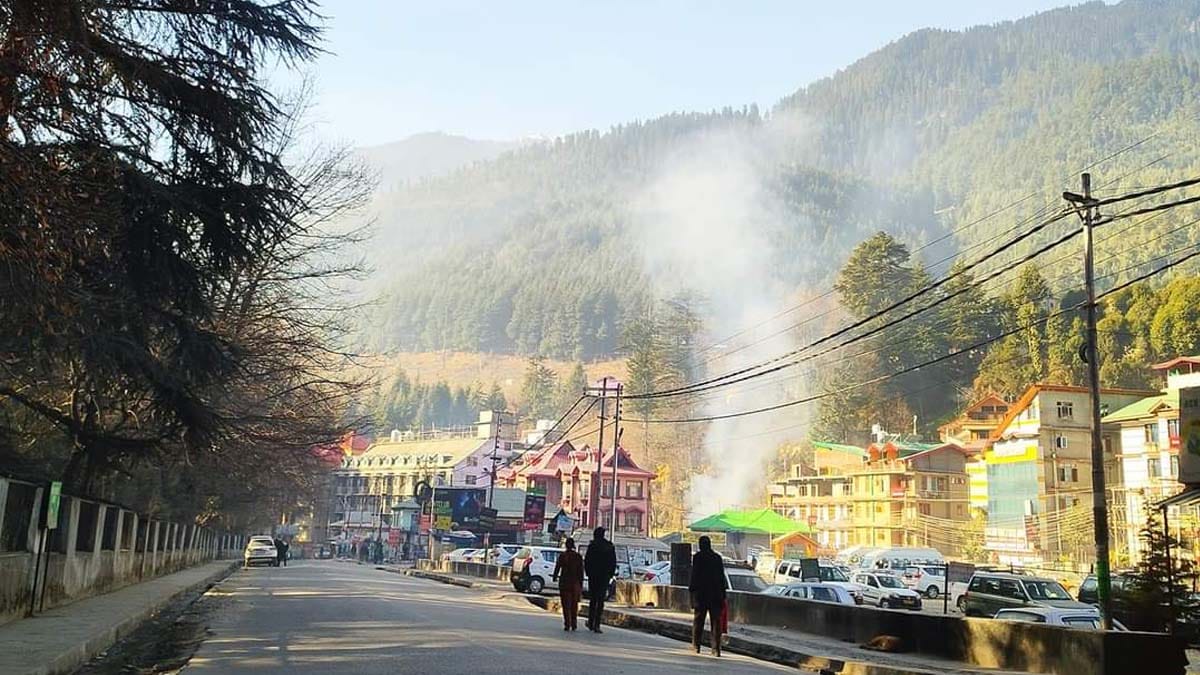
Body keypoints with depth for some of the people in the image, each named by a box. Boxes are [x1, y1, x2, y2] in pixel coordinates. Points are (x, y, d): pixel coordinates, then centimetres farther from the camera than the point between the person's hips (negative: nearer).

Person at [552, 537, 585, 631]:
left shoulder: (562, 556, -5)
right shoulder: (578, 557, 0)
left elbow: (557, 568, -2)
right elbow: (581, 572, 2)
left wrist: (555, 577, 17)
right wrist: (581, 585, 8)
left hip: (564, 582, -2)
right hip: (575, 583, 2)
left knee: (566, 605, 4)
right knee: (574, 605, 14)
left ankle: (567, 624, -2)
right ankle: (574, 624, 15)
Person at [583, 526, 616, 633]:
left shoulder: (592, 546, -6)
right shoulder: (610, 547, 3)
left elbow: (586, 561, -6)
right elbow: (614, 563, 5)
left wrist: (588, 573, 6)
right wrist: (610, 575, 11)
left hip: (593, 576, -1)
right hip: (605, 577, 1)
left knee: (592, 600, 12)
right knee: (600, 601, 2)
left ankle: (591, 623, 17)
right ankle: (596, 625, -4)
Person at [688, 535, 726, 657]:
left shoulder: (697, 556, -4)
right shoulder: (717, 557, 6)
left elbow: (694, 574, -9)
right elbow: (722, 576, 8)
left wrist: (692, 590, -5)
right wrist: (723, 594, 13)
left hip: (700, 592, -2)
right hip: (716, 593, 2)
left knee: (698, 620, 10)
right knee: (716, 621, 3)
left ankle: (696, 645, 15)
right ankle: (716, 649, -2)